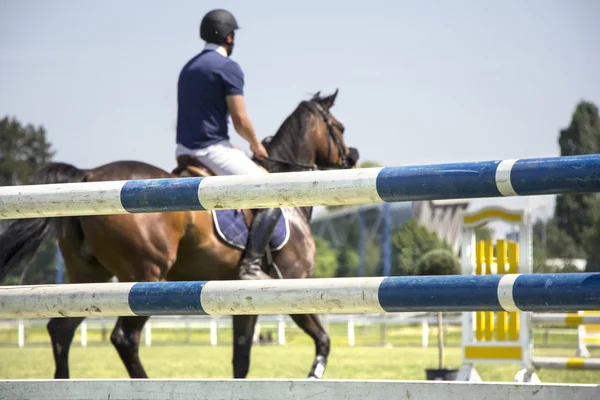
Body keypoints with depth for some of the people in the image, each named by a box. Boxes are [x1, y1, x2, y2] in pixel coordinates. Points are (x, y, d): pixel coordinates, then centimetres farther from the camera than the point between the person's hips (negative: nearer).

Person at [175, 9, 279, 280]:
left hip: (184, 152, 9)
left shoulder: (188, 68, 17)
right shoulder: (227, 67, -10)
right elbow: (240, 120, -14)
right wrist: (256, 145, 5)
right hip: (212, 150, -9)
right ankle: (250, 265, -20)